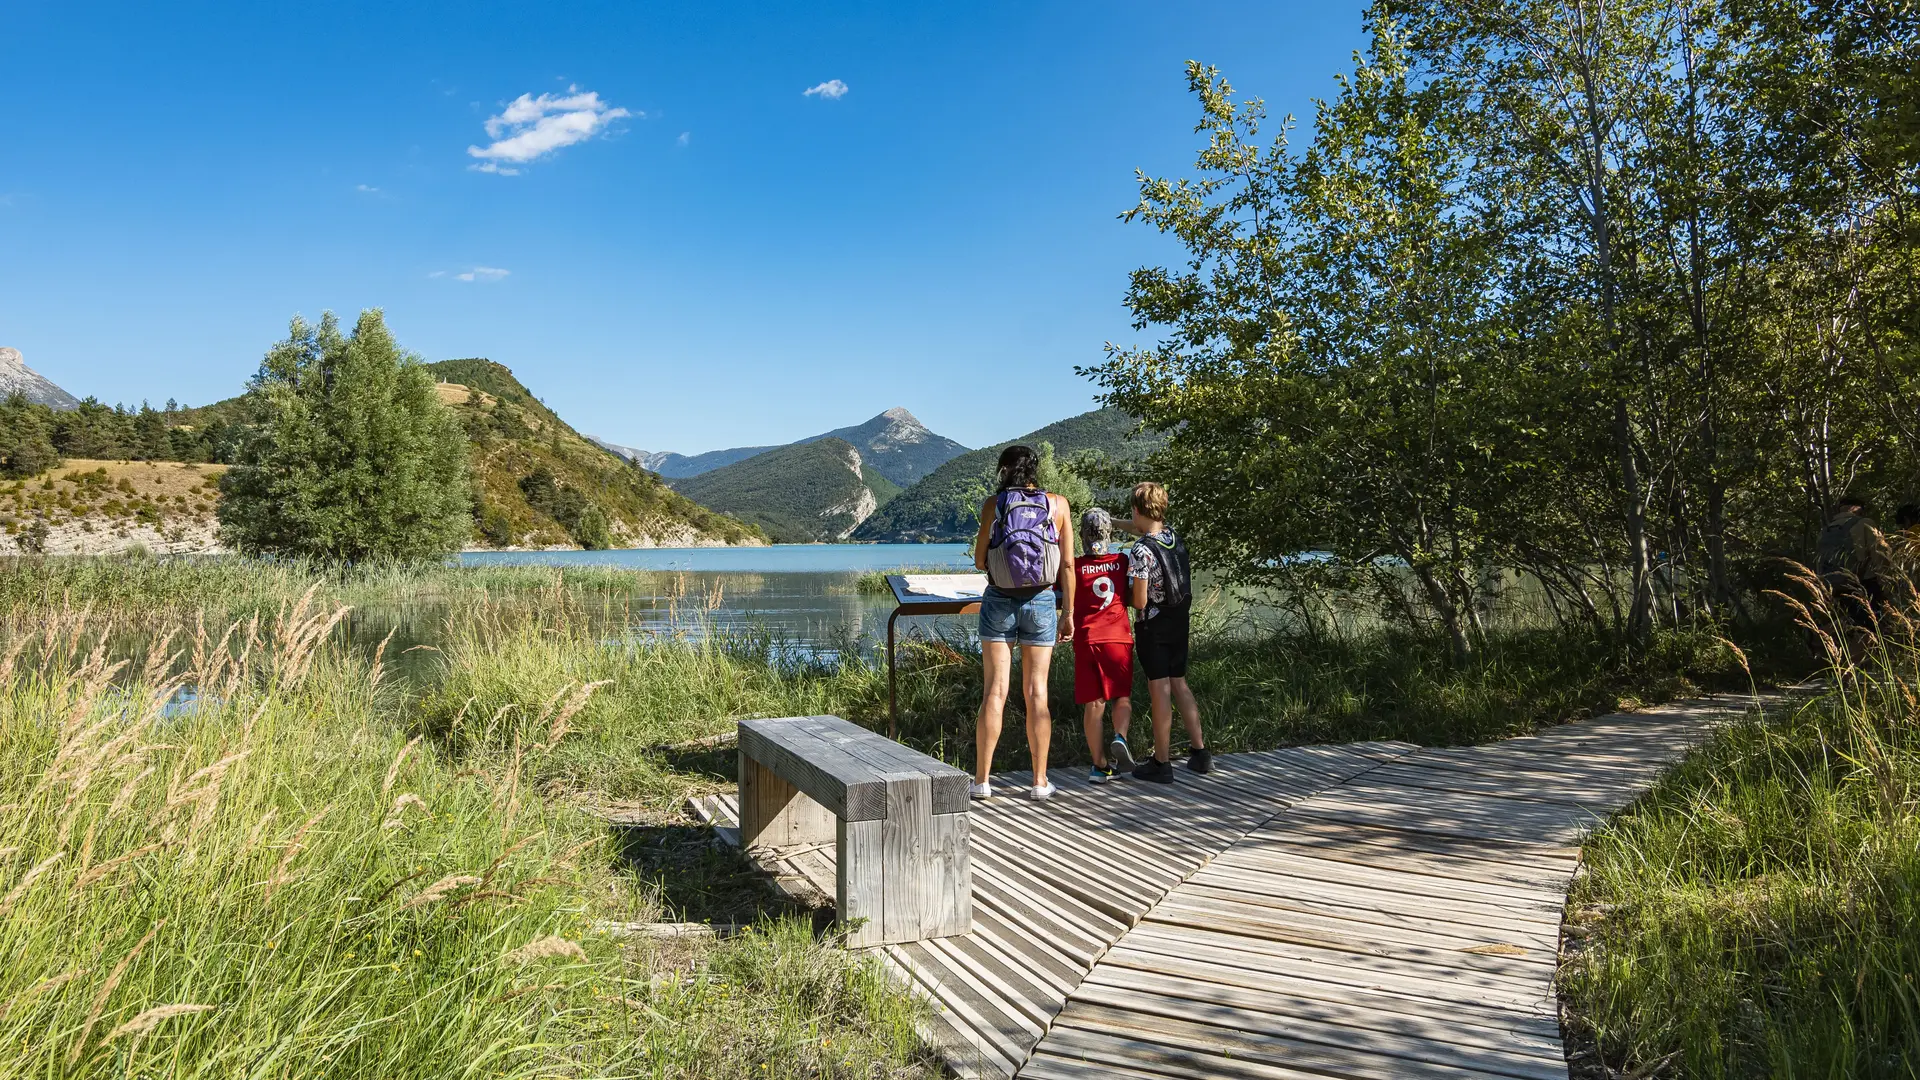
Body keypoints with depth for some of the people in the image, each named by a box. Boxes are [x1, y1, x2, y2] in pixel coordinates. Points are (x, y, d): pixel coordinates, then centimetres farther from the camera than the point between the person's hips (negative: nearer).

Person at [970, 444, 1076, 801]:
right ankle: (1040, 782, 10)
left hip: (999, 601, -1)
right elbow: (1068, 564, 0)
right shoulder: (1058, 504, 1)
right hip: (1041, 602, 1)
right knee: (1036, 692, 6)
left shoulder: (993, 503, -3)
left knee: (994, 691, 2)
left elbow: (979, 560, 1)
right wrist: (1069, 614, 5)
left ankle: (982, 780, 3)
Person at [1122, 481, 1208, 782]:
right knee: (1179, 684, 18)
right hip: (1180, 622, 7)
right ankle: (1200, 752, 22)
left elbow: (1139, 602, -19)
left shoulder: (1141, 550, -20)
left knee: (1160, 691, -2)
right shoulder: (1176, 538, 3)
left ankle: (1161, 763, 6)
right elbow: (1144, 529, 25)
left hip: (1154, 627, -7)